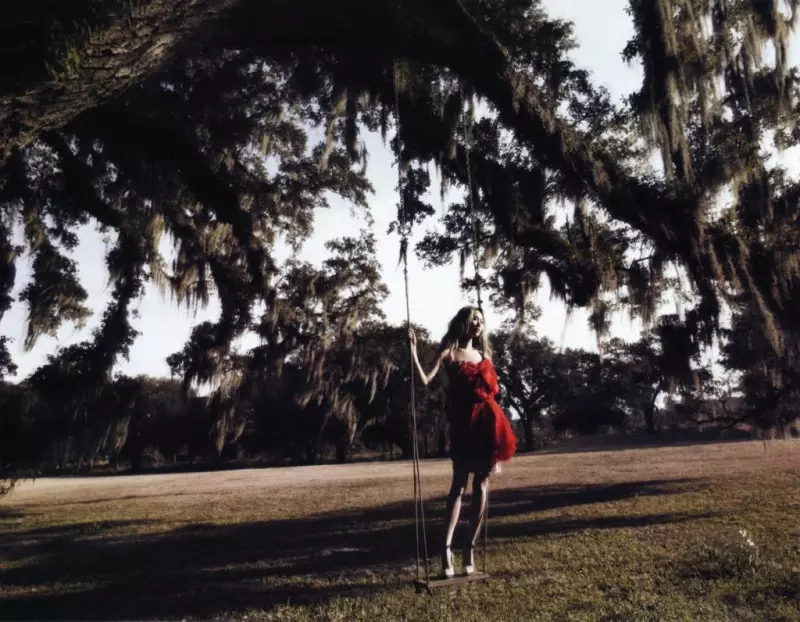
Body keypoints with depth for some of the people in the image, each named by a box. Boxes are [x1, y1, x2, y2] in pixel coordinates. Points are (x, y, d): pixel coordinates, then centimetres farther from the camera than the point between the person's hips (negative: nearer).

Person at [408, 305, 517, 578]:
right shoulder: (449, 352, -1)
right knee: (459, 486, -5)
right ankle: (447, 548, -3)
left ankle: (470, 548, 14)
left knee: (481, 486, 6)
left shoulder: (484, 355, 15)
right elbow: (426, 379, -13)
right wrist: (413, 350, -25)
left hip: (488, 425, 5)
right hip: (465, 426, -5)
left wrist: (499, 433, 16)